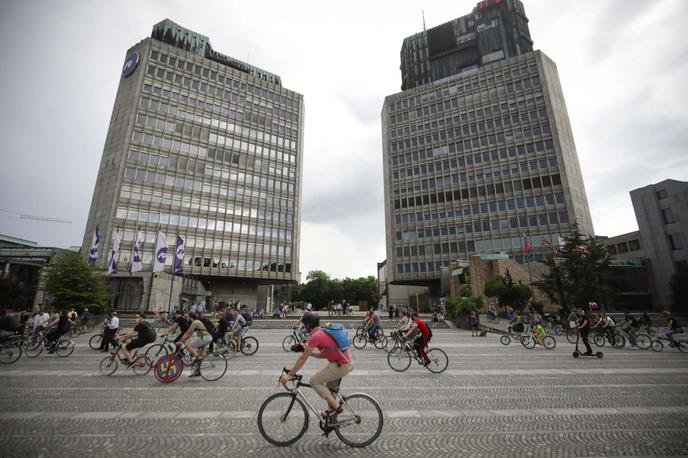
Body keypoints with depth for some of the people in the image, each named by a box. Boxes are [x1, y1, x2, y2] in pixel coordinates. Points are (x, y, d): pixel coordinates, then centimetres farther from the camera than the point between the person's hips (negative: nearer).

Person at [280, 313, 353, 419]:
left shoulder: (316, 336, -15)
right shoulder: (323, 332, 14)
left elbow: (303, 358, -12)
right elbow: (323, 355, 20)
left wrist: (289, 374, -5)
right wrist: (306, 351, 17)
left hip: (342, 365, -10)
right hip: (348, 362, 10)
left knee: (314, 381, -2)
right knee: (329, 387, 22)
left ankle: (336, 406, 4)